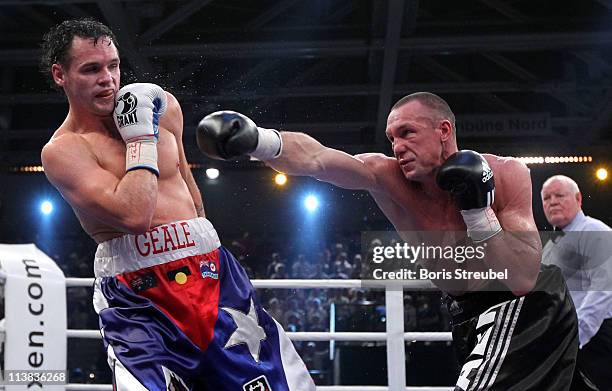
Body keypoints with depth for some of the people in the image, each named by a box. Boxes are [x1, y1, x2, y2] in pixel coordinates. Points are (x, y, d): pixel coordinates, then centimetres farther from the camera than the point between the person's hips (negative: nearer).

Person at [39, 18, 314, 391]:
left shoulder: (162, 106, 10)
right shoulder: (63, 150, -7)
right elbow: (133, 215, -23)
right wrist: (141, 138, -12)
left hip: (211, 272, 5)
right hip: (136, 297, -4)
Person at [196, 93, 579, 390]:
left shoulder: (507, 174, -19)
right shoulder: (387, 177, -16)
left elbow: (523, 279, -23)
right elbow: (317, 159, -37)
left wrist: (478, 211, -32)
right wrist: (259, 140, -56)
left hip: (530, 305, -4)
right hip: (473, 315, 4)